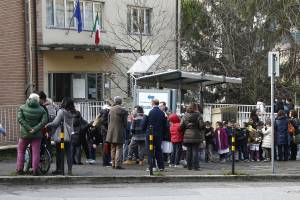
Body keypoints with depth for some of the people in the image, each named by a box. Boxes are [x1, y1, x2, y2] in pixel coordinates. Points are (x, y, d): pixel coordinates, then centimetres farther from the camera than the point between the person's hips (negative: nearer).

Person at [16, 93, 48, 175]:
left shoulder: (22, 108, -3)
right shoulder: (41, 110, -3)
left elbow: (20, 119, -13)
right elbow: (44, 121, -13)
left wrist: (28, 128, -15)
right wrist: (35, 129, -16)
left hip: (24, 134, 0)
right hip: (37, 135, 0)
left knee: (21, 151, 14)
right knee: (36, 153, 3)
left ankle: (19, 169, 13)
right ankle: (35, 170, 0)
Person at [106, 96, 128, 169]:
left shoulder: (111, 109, 3)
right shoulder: (123, 111, -10)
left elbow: (109, 121, 9)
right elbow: (125, 123, -6)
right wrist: (124, 130, 10)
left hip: (111, 131, 5)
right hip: (119, 132, -5)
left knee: (113, 149, 13)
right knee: (119, 149, -1)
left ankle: (113, 164, 16)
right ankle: (118, 164, -7)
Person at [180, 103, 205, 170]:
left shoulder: (185, 115, 4)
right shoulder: (198, 115, -5)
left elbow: (181, 125, 1)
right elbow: (201, 125, -9)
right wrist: (202, 136, 4)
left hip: (187, 135, 3)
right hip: (196, 136, -3)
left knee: (189, 151, 9)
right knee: (195, 151, 0)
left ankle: (189, 166, 10)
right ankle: (195, 166, -3)